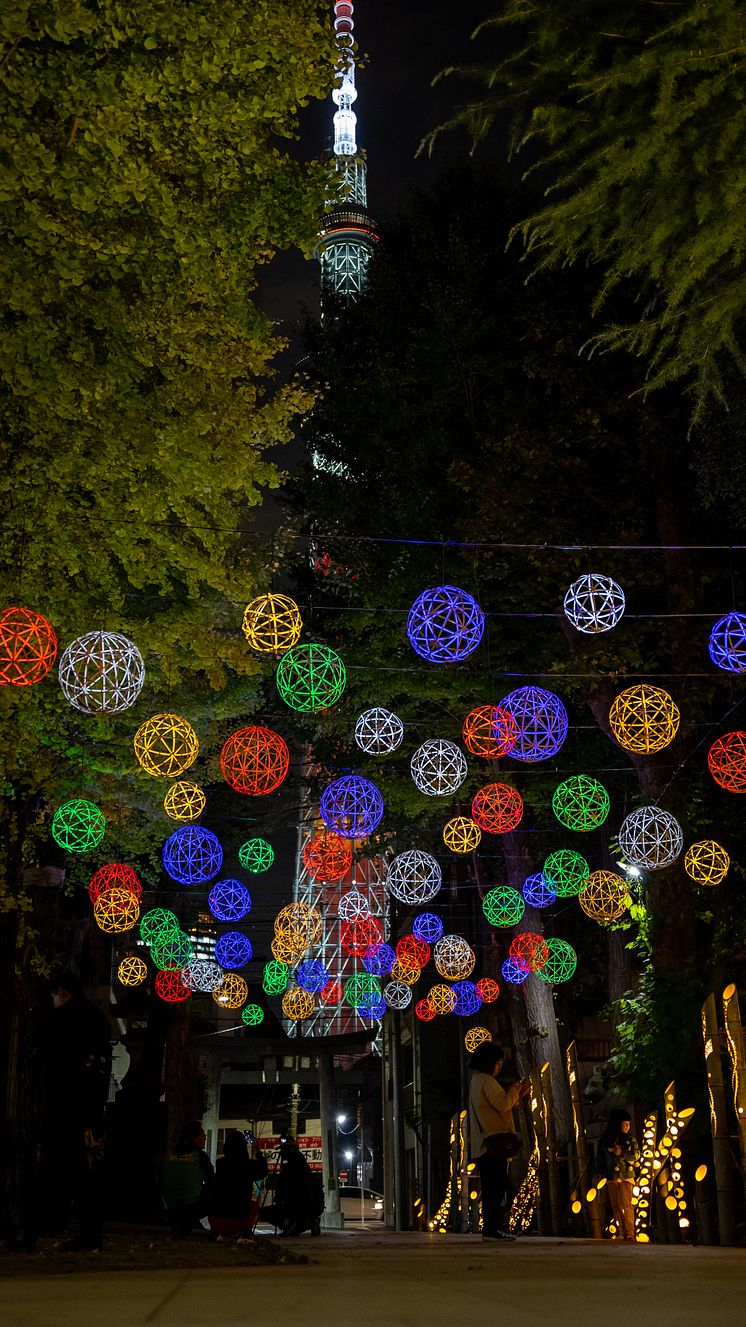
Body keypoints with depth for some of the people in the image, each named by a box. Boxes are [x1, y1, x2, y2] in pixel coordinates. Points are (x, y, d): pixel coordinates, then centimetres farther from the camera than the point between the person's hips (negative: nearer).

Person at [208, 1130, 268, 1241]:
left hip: (215, 1220, 3)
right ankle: (246, 1234, 14)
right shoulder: (250, 1164, -5)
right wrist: (258, 1152, 34)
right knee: (253, 1204, 30)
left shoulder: (220, 1163, 2)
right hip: (239, 1220, -2)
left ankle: (217, 1232, 23)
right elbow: (263, 1172, 20)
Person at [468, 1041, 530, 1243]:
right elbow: (502, 1104, -20)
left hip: (482, 1144, 10)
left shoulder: (476, 1080, 20)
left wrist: (519, 1092, 14)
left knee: (490, 1189, 11)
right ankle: (492, 1228, -11)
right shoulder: (487, 1081, -11)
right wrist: (515, 1090, -3)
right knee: (496, 1188, -9)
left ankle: (490, 1228, 13)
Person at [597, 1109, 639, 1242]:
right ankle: (620, 1233, 13)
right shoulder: (605, 1140, 7)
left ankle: (629, 1234, -8)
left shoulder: (630, 1139, 4)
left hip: (626, 1176, -2)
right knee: (616, 1207, 6)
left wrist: (622, 1153, -16)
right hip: (611, 1177, 2)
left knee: (626, 1206, -10)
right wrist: (602, 1172, 7)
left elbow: (635, 1155, -4)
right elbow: (601, 1157, 14)